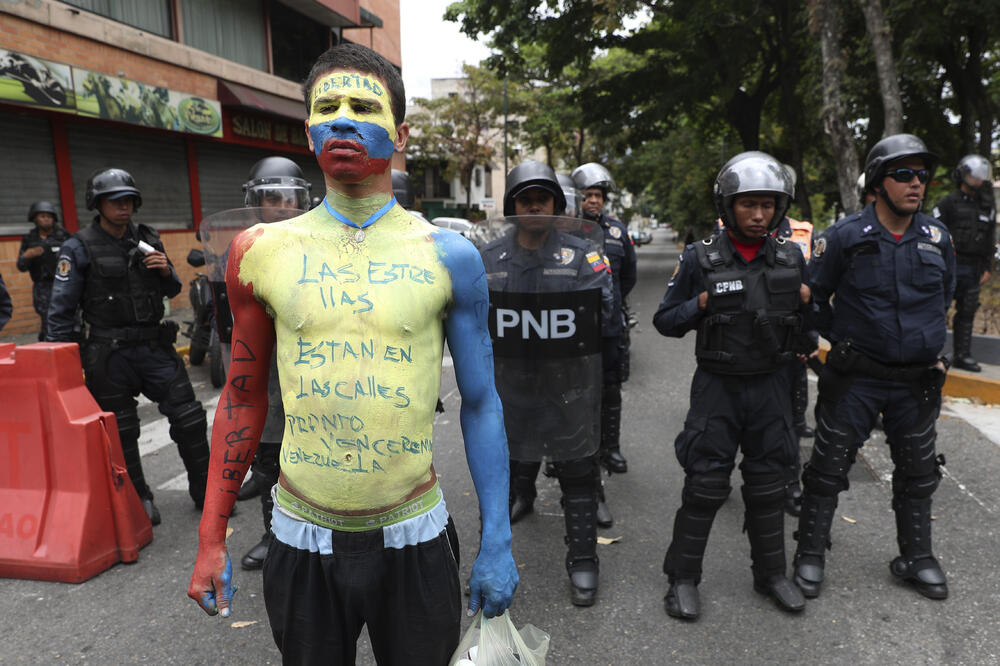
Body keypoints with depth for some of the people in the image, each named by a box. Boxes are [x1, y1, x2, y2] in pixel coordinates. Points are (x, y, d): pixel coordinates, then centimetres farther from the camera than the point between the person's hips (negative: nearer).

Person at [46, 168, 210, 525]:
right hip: (110, 353, -3)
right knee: (122, 433, 8)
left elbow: (172, 291, 17)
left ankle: (205, 492, 17)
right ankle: (140, 501, 25)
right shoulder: (79, 248, -4)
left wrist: (167, 271, -5)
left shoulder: (148, 239, 8)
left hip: (155, 345, 3)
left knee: (189, 418, 2)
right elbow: (61, 310, -4)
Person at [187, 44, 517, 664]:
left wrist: (497, 543, -2)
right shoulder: (261, 250, -3)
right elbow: (243, 396, 5)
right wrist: (212, 536, 6)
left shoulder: (448, 256, -7)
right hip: (302, 542, 2)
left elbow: (481, 404, -3)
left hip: (414, 540, -1)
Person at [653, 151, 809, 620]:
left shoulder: (791, 257, 3)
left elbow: (807, 316, 17)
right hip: (717, 386, -3)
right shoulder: (700, 258, -7)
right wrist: (701, 305, -19)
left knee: (768, 483, 14)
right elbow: (665, 320, -3)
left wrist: (806, 301, -4)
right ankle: (682, 577, 17)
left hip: (771, 385, 3)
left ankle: (771, 572, 32)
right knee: (705, 484, 0)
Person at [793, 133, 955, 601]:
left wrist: (923, 337, 15)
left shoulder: (937, 237, 3)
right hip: (855, 378, -4)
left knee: (918, 472, 16)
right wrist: (842, 337, 0)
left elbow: (944, 295, 20)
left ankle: (917, 559, 35)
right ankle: (810, 555, 18)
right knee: (829, 467, 2)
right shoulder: (846, 236, -10)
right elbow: (814, 296, 0)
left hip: (917, 380, 4)